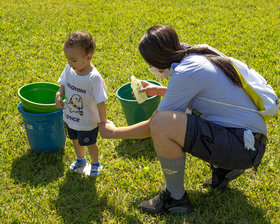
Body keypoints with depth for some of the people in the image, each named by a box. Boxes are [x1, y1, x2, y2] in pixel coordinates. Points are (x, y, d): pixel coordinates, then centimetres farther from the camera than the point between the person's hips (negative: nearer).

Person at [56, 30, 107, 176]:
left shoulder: (94, 78, -31)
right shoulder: (69, 69, -14)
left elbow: (100, 103, -25)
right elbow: (63, 84, 4)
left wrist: (103, 123, -20)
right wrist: (59, 94, -17)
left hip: (87, 122, -6)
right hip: (70, 118, 6)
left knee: (89, 143, 17)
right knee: (75, 140, 28)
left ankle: (95, 163, 46)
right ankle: (80, 159, 57)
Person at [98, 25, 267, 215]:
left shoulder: (186, 73, -20)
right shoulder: (201, 53, 7)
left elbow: (154, 126, -12)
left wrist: (113, 132, 1)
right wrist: (158, 90, 30)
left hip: (244, 147, -10)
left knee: (164, 123, -27)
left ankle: (176, 198, -5)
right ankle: (222, 169, 19)